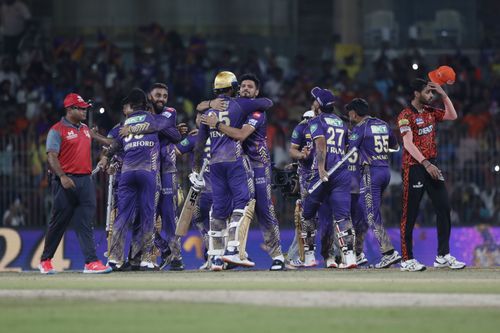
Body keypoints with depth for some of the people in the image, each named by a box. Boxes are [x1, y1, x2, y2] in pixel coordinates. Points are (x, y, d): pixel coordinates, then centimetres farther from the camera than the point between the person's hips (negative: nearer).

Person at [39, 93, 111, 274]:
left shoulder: (85, 129, 17)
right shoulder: (57, 130, -6)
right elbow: (52, 156, -14)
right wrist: (62, 177, -25)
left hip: (86, 180, 6)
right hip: (66, 182, -6)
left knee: (85, 223, -3)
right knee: (59, 223, 2)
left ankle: (91, 261, -10)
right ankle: (45, 261, 16)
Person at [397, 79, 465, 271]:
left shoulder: (430, 112, 14)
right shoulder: (406, 115, -10)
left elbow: (452, 116, 19)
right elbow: (408, 143, -19)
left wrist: (443, 95, 8)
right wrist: (426, 164, -27)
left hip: (431, 165, 8)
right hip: (414, 167, -8)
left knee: (444, 208, 2)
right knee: (410, 214, -4)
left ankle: (443, 255, 8)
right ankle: (407, 260, -1)